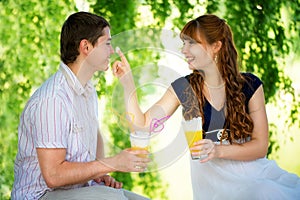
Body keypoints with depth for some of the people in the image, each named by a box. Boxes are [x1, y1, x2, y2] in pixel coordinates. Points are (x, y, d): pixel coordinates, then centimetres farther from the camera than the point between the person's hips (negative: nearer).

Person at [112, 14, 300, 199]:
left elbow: (261, 146, -1)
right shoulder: (182, 88, 7)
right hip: (211, 174, -1)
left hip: (251, 169, 1)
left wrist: (218, 150, -17)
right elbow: (143, 125, 3)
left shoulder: (249, 85, 3)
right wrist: (127, 80, -3)